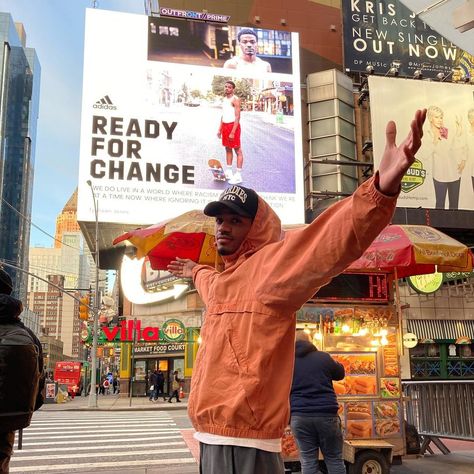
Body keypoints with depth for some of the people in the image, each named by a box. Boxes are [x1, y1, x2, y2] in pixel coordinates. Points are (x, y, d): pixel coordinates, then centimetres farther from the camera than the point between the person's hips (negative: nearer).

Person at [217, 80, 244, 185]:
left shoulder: (235, 99, -12)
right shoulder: (224, 99, 14)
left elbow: (237, 117, -18)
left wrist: (233, 132, -22)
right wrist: (220, 129, 15)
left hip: (233, 126, -9)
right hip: (225, 126, 9)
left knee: (237, 150, -5)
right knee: (228, 149, 14)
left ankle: (238, 176, -5)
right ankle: (228, 172, 22)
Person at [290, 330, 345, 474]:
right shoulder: (323, 357, 2)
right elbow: (340, 374, 18)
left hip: (299, 415, 1)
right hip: (326, 413, 0)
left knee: (308, 460, 5)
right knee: (334, 459, 8)